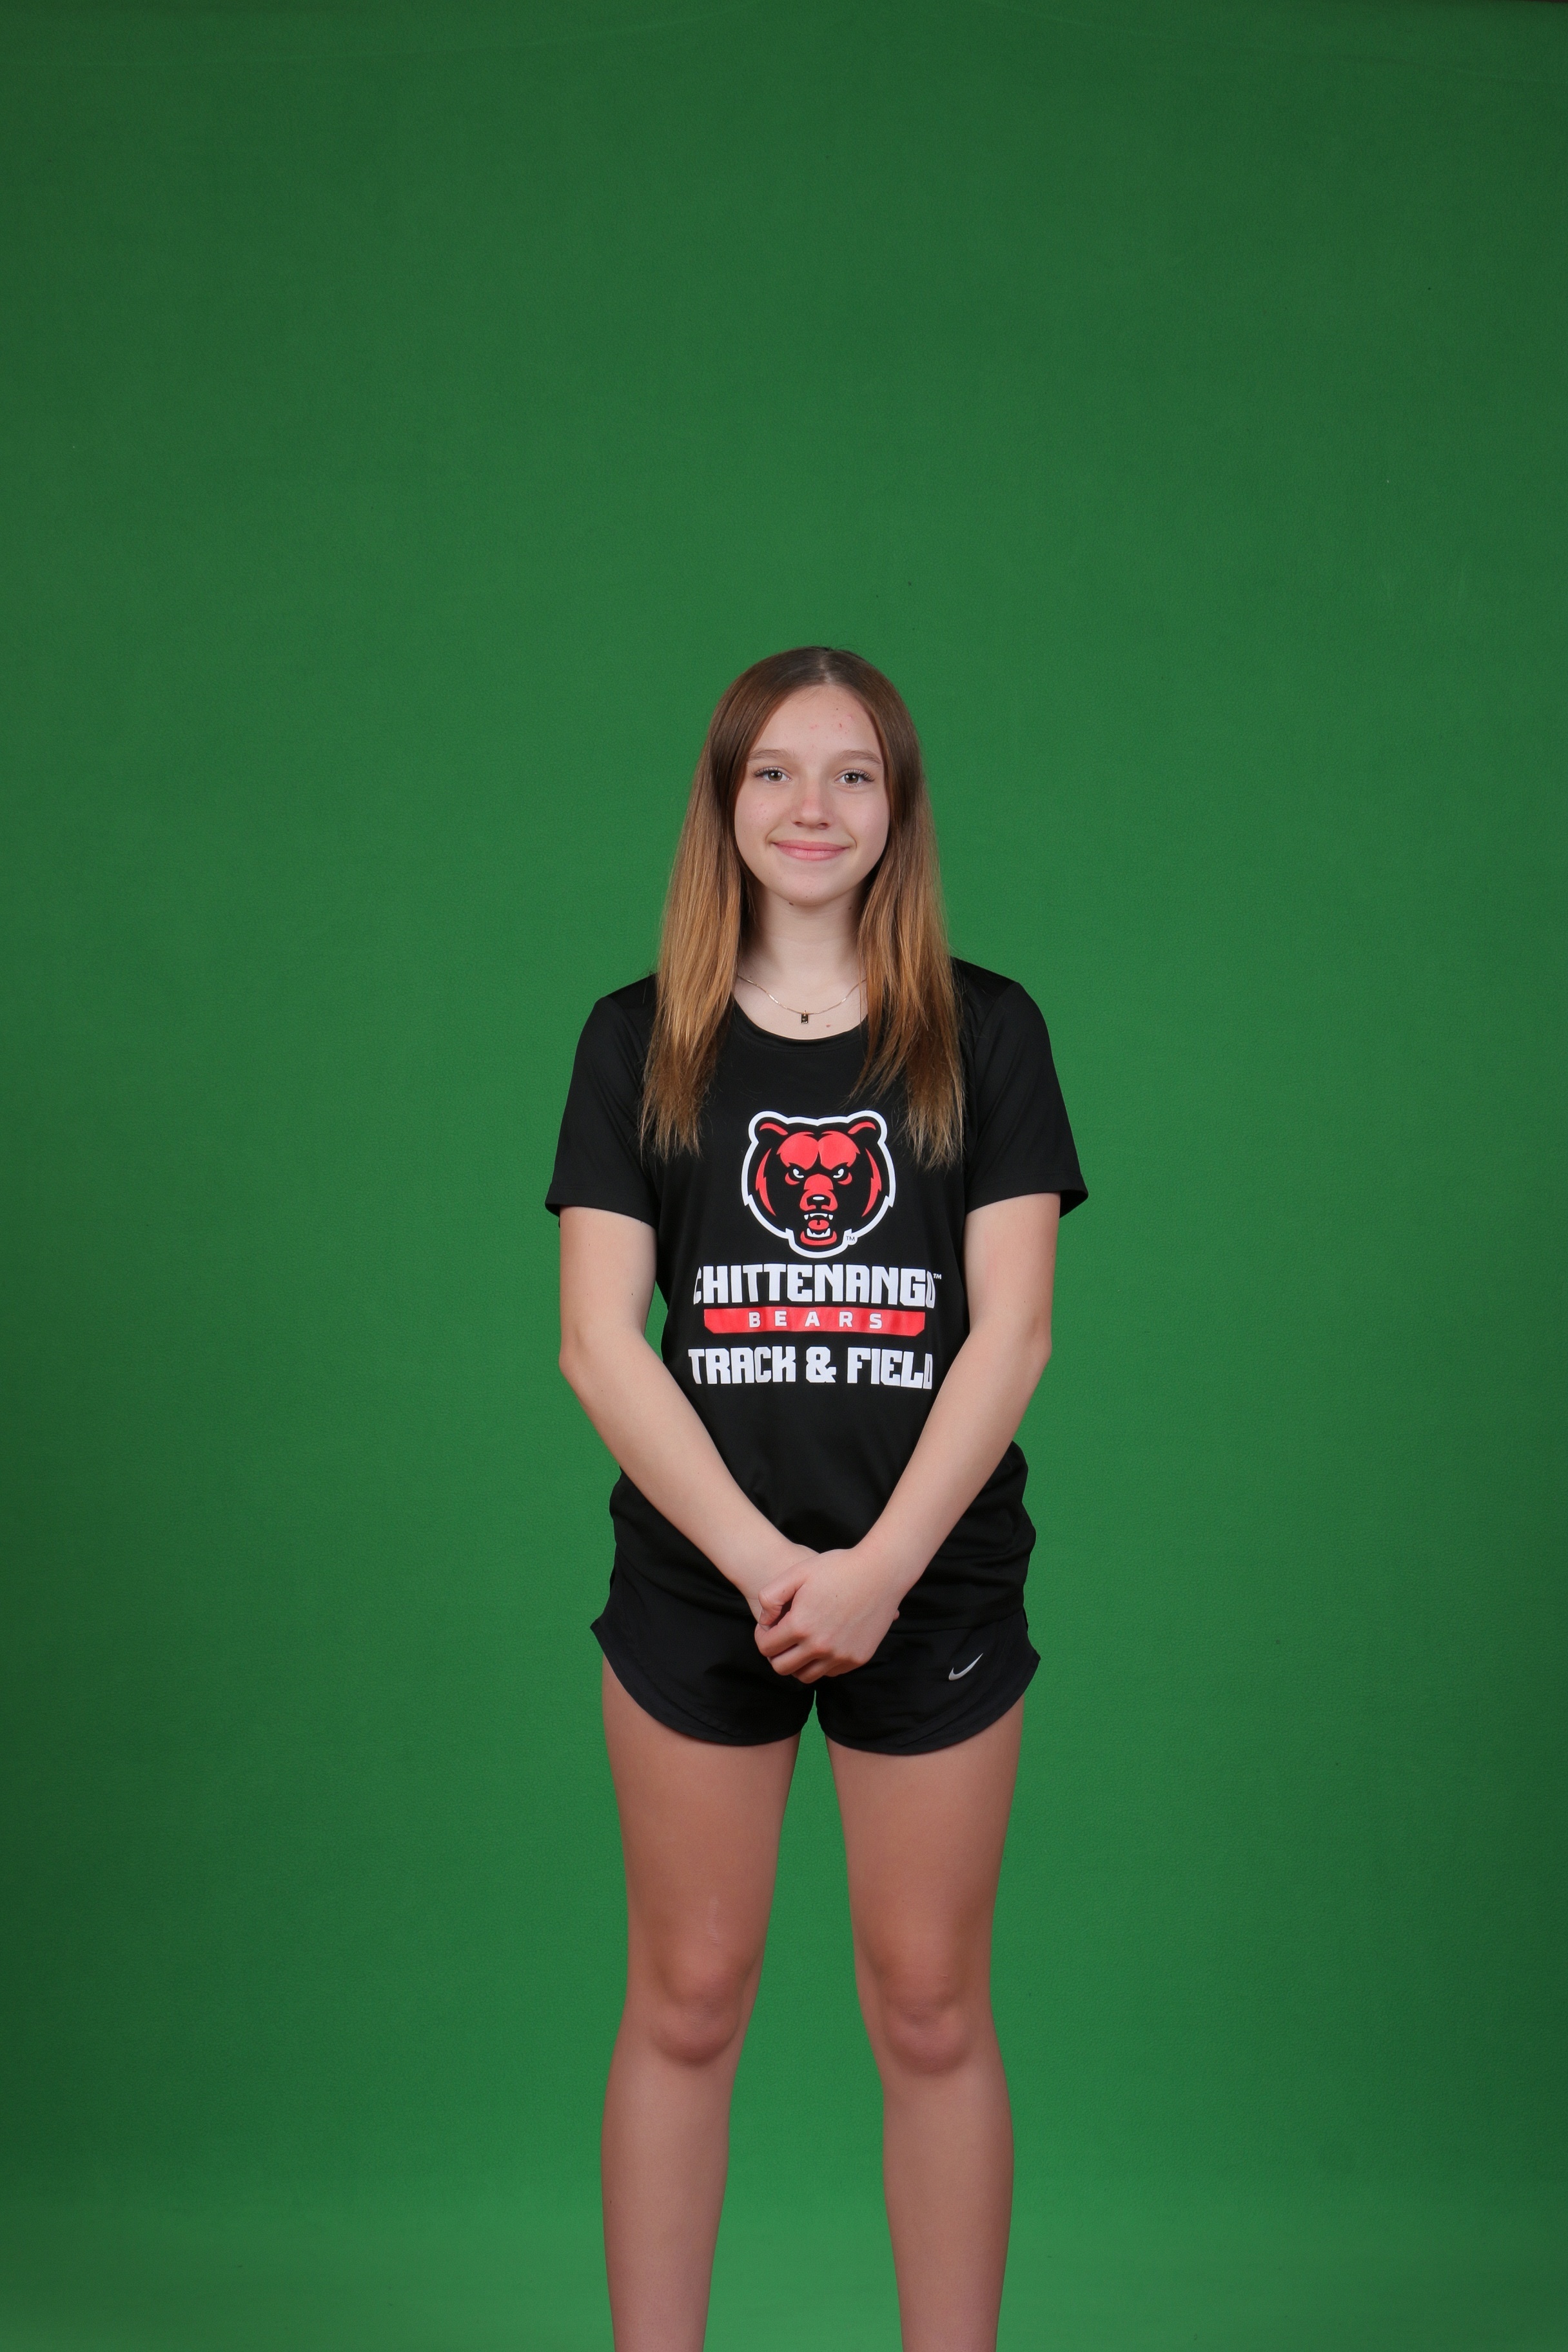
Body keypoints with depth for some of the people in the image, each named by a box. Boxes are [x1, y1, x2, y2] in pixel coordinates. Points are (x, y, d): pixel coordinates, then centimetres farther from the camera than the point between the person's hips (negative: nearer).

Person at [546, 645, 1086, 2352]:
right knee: (685, 1999, 7)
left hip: (934, 1580, 0)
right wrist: (761, 1558, -12)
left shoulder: (985, 1034, 3)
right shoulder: (639, 1040, 4)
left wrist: (880, 1565, -13)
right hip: (695, 1579, 1)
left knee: (930, 2010, 6)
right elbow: (598, 1341, -3)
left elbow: (1011, 1332, -4)